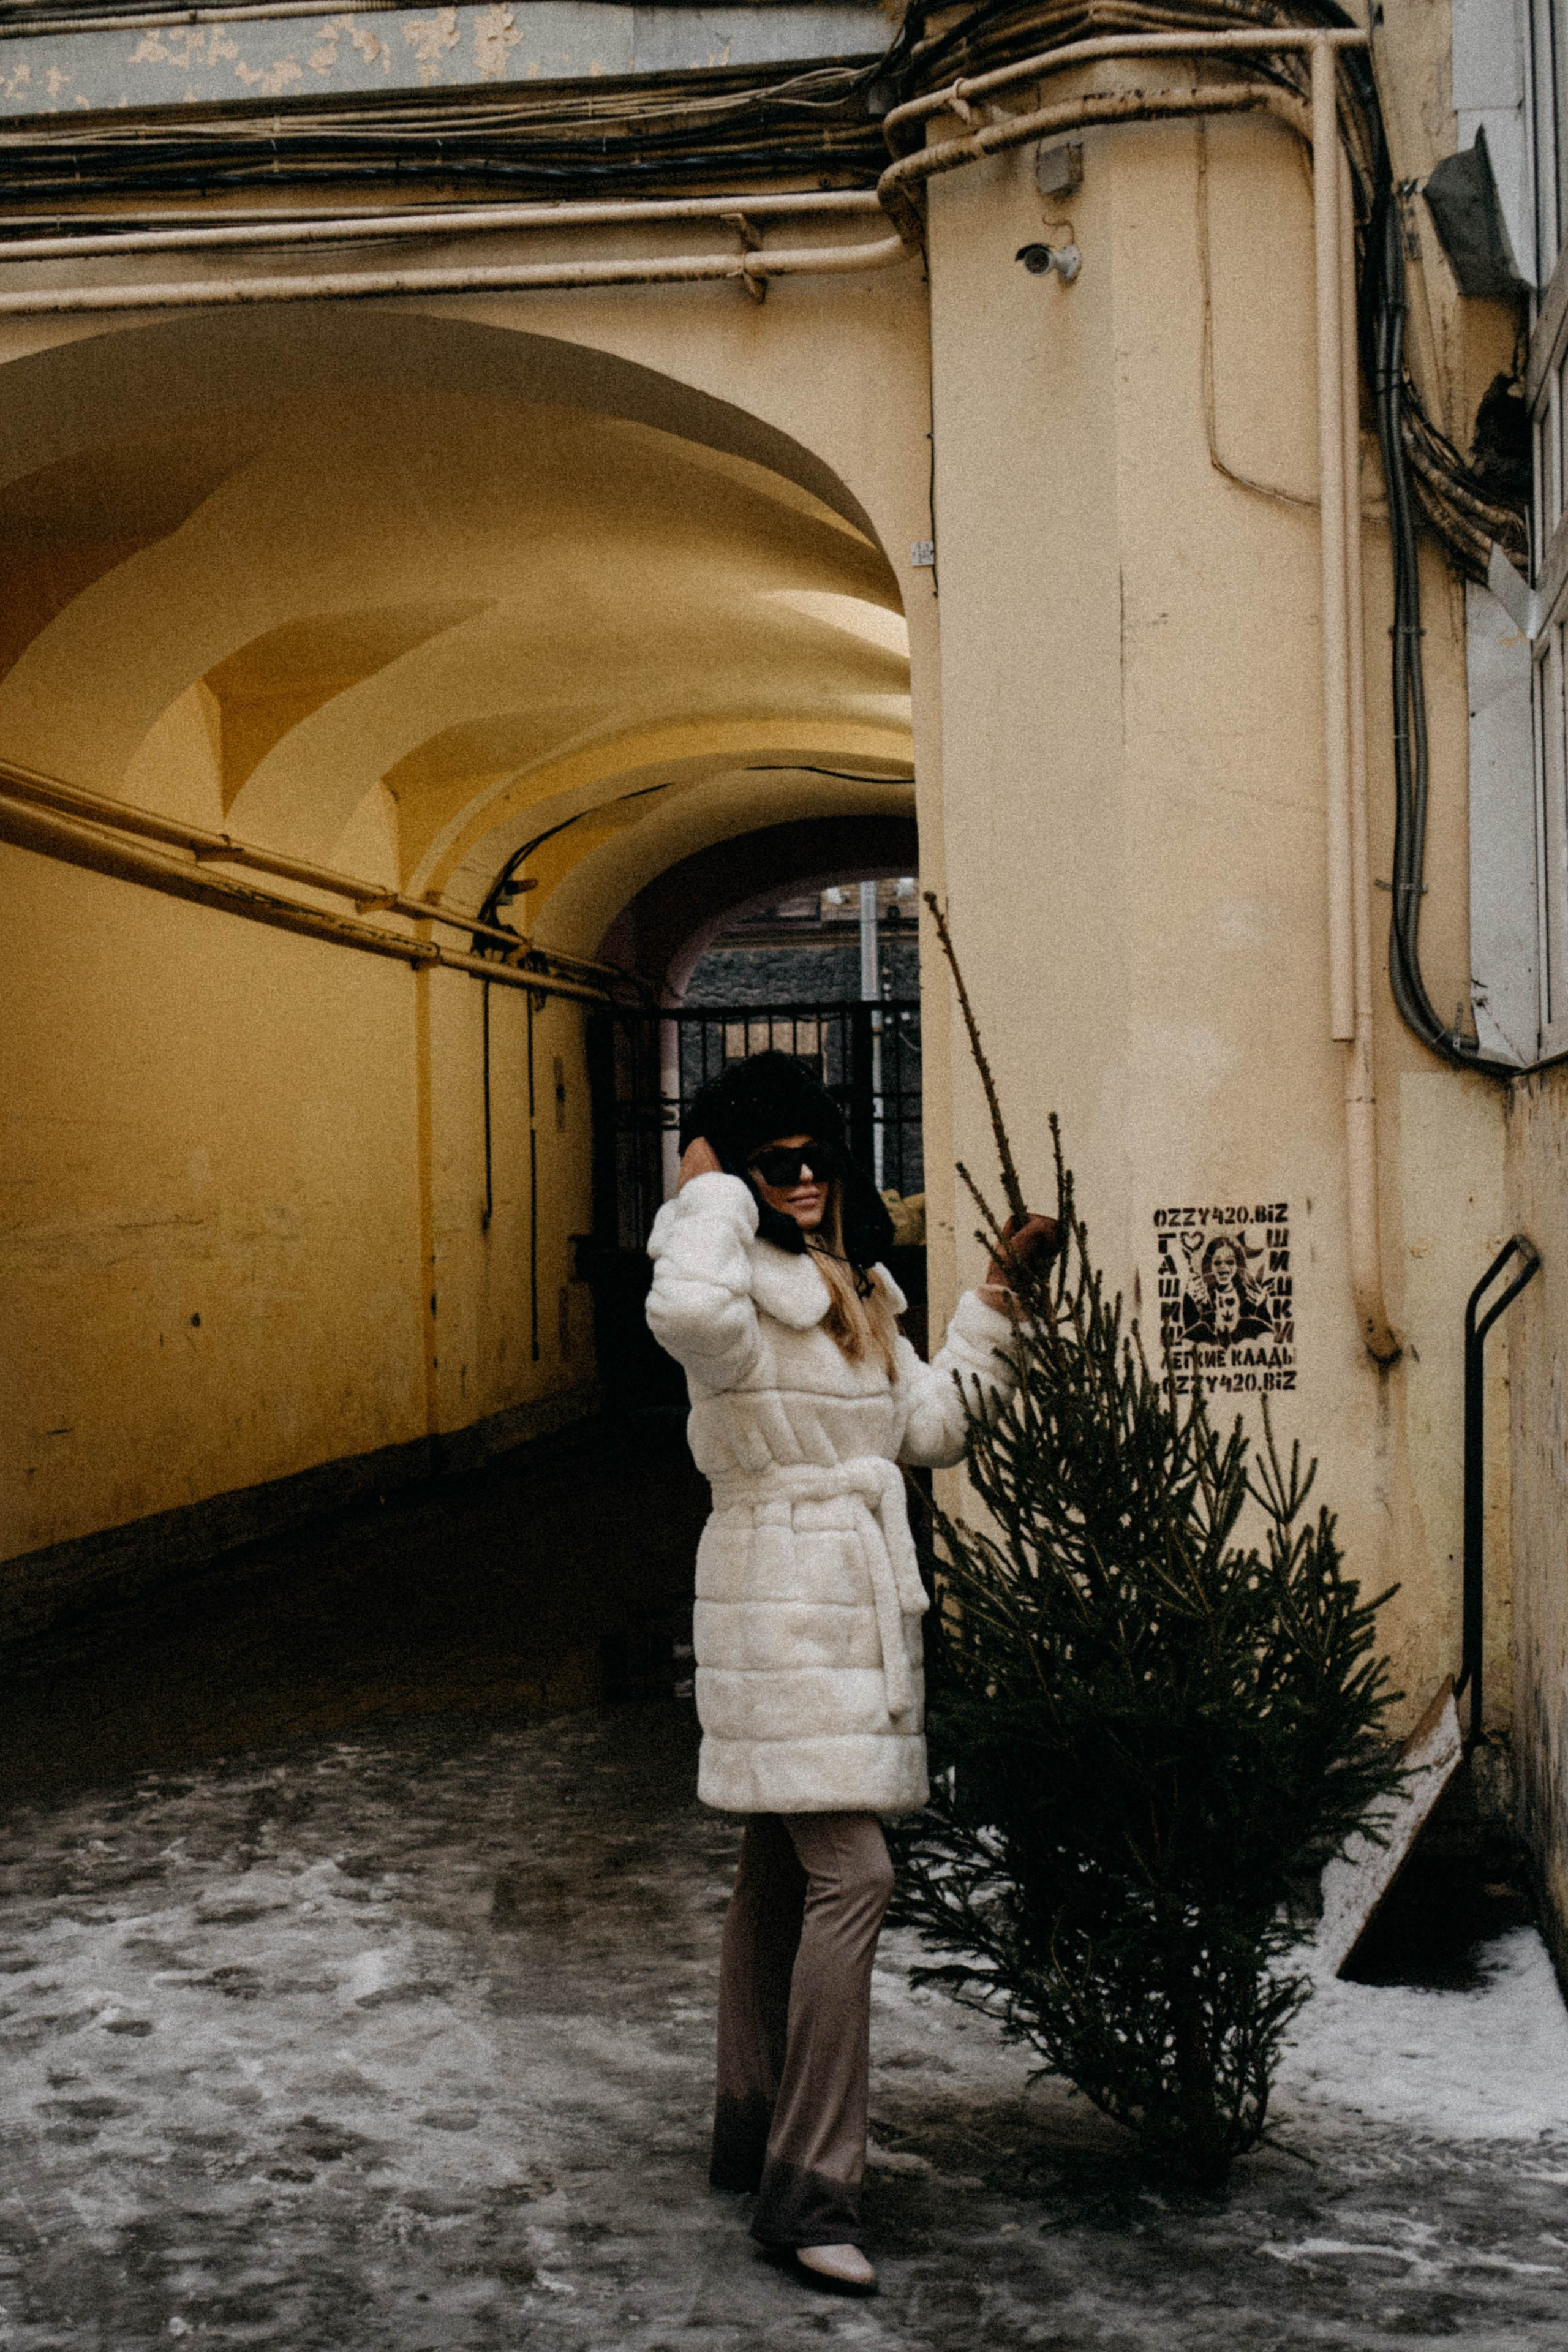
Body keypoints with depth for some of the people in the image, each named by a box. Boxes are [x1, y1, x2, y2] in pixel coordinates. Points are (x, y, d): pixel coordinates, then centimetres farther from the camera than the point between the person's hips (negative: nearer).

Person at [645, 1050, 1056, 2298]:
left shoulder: (857, 1294, 17)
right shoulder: (740, 1291, -13)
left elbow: (931, 1425, 16)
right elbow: (686, 1313, -38)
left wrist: (997, 1296, 14)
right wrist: (711, 1195, -21)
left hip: (855, 1605, 9)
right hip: (784, 1603, -9)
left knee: (782, 1868, 16)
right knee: (852, 1872, -15)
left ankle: (752, 2131, 28)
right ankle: (808, 2188, -12)